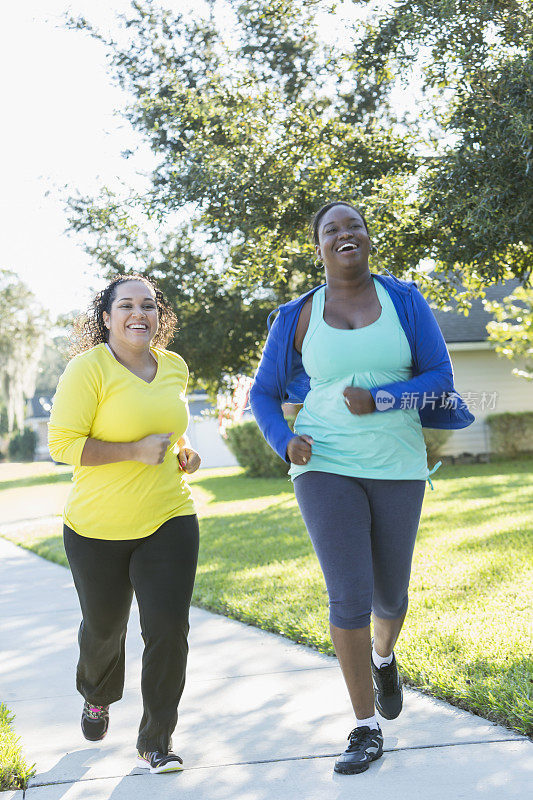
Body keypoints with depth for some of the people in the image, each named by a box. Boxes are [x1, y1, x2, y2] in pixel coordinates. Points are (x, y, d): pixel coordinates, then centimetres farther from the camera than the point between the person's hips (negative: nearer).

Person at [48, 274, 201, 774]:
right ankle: (98, 697, 50)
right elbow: (62, 443, -17)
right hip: (97, 528, -3)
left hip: (169, 521, 3)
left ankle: (155, 742, 11)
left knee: (168, 630, -6)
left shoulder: (174, 368, 5)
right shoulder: (89, 368, -14)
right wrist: (135, 451, -23)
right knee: (104, 627, 17)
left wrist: (183, 449, 4)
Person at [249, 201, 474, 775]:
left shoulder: (403, 300, 2)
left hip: (396, 467, 1)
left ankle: (383, 659, 49)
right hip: (326, 468, -1)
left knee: (390, 593, 13)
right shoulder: (298, 317, 2)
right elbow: (263, 393, 11)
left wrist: (379, 400, -18)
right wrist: (284, 441, -9)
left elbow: (439, 377, -1)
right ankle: (367, 729, 4)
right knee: (349, 596, -10)